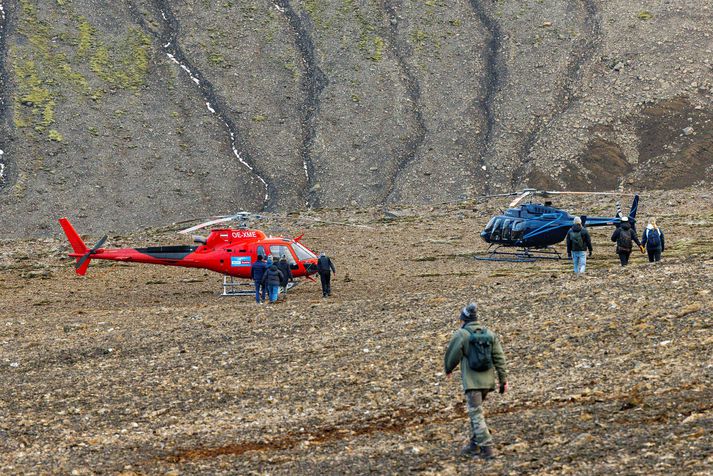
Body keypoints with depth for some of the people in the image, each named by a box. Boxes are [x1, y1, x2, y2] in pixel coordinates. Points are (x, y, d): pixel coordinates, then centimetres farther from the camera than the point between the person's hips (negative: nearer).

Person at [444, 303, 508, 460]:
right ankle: (474, 445, 27)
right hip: (487, 380, 6)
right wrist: (503, 380, 7)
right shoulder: (489, 334, 5)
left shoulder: (461, 335, -10)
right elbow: (499, 358, 4)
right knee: (475, 411, 21)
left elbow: (452, 356, -4)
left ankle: (487, 448, -13)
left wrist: (448, 369, 17)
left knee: (476, 415, -5)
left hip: (471, 381, -6)